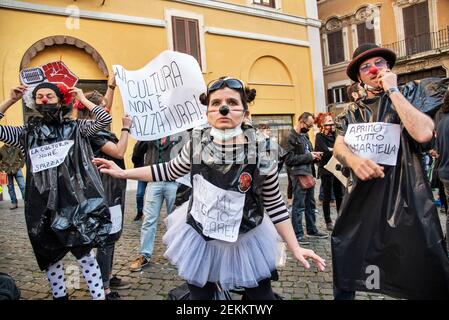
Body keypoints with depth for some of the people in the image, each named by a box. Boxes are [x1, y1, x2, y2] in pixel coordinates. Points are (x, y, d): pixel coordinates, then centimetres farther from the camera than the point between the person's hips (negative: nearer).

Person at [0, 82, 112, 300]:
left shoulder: (75, 128, 2)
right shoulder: (26, 133, 9)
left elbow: (105, 119, -9)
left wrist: (82, 99, 1)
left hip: (75, 202, -3)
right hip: (42, 206, 3)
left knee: (85, 254, 1)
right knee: (51, 258, 15)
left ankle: (99, 296, 12)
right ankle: (60, 296, 33)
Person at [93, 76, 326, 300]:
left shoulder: (259, 155, -19)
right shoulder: (196, 145, -12)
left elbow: (275, 205, -8)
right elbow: (169, 170, 6)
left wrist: (295, 248, -6)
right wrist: (123, 173, 6)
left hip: (245, 241, -1)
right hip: (198, 237, 2)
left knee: (262, 294, 16)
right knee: (199, 294, 21)